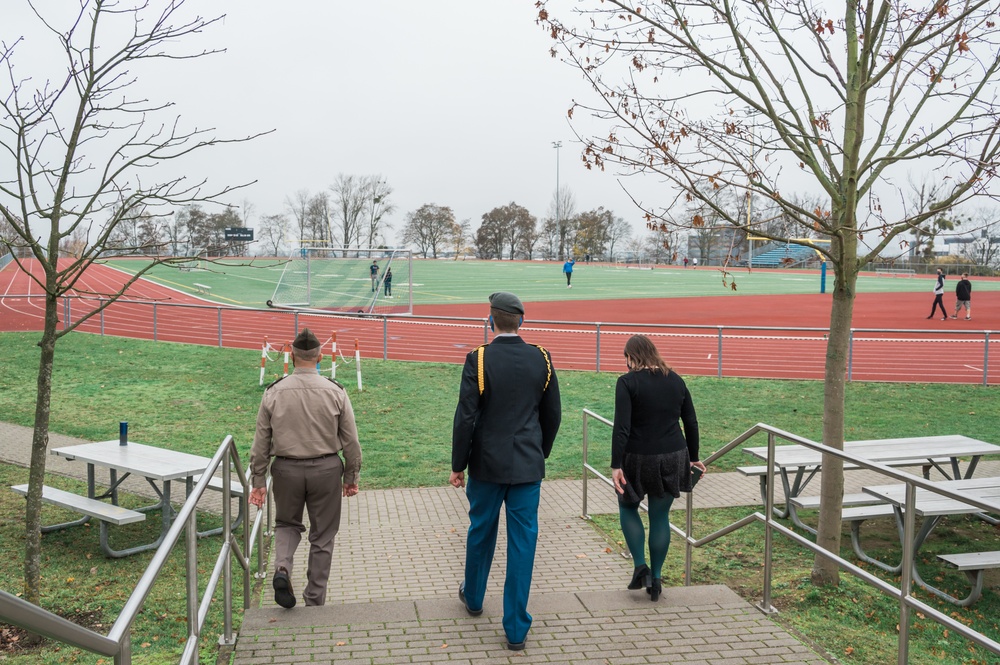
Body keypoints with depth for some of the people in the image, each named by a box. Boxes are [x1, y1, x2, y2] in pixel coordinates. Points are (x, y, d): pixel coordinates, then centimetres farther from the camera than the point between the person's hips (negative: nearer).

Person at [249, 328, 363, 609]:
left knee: (287, 524, 24)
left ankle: (282, 568, -3)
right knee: (323, 536, 13)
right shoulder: (335, 391, -7)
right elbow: (350, 440, -2)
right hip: (326, 469, 0)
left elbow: (261, 442, -1)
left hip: (286, 469, 1)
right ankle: (315, 600, 20)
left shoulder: (274, 392, -5)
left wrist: (259, 481, 8)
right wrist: (351, 476, 9)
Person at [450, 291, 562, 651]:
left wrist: (458, 465, -2)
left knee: (481, 531, 19)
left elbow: (465, 417, -12)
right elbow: (552, 415, 6)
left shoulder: (479, 359, -13)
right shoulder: (541, 359, -2)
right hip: (528, 466, 2)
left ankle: (473, 597, 42)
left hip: (487, 464, -1)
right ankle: (516, 629, 10)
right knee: (523, 541, 5)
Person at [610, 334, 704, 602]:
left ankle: (641, 566, 10)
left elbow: (621, 427, -17)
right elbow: (691, 423, 9)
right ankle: (656, 578, 19)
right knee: (660, 516, 13)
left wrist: (616, 465, -16)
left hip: (638, 459, -4)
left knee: (628, 508, 18)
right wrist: (693, 457, 19)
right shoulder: (676, 381, 6)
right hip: (672, 458, 4)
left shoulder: (628, 382, -10)